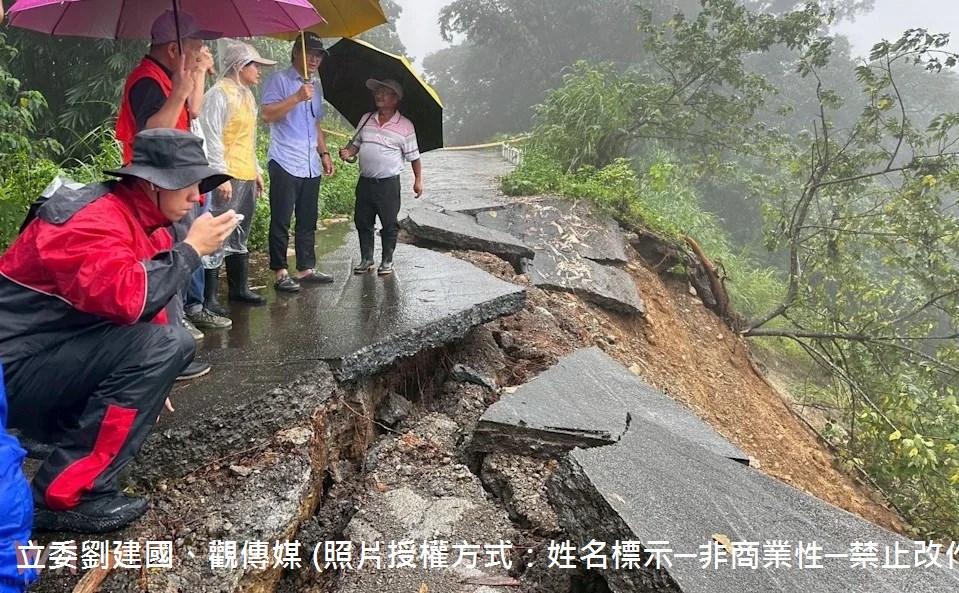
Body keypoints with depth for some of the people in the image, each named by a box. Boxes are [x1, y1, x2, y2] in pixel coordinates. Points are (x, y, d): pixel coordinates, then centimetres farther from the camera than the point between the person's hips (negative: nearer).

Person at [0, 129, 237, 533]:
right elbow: (125, 298, -39)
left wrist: (153, 380, 10)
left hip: (56, 353, 9)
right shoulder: (93, 221, -22)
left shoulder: (140, 221, 7)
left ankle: (64, 432, 8)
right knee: (158, 345, -26)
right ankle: (61, 497, -17)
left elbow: (144, 301, 17)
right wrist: (191, 249, -26)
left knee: (175, 343, 6)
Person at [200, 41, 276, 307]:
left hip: (247, 178, 9)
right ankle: (208, 298, -2)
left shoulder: (246, 95, 18)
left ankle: (239, 288, 27)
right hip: (228, 179, -9)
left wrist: (256, 171, 20)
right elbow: (212, 138, -15)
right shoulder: (219, 94, -10)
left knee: (240, 237, 16)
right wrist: (221, 176, -19)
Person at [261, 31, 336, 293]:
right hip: (285, 163, -7)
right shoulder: (279, 80, -2)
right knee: (281, 220, -4)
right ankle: (281, 273, -1)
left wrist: (324, 153, 21)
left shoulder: (316, 86, 21)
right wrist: (297, 97, -20)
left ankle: (306, 268, 16)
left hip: (311, 166, 7)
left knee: (308, 221, 9)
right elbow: (268, 114, -14)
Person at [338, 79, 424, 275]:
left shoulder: (405, 126, -4)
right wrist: (348, 152, -3)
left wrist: (418, 180, -4)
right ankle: (366, 259, 21)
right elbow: (356, 143, 18)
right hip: (365, 181, 5)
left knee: (389, 224, 2)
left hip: (388, 183, -4)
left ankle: (387, 262, 16)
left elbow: (413, 156, -1)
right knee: (362, 222, 9)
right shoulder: (366, 119, 10)